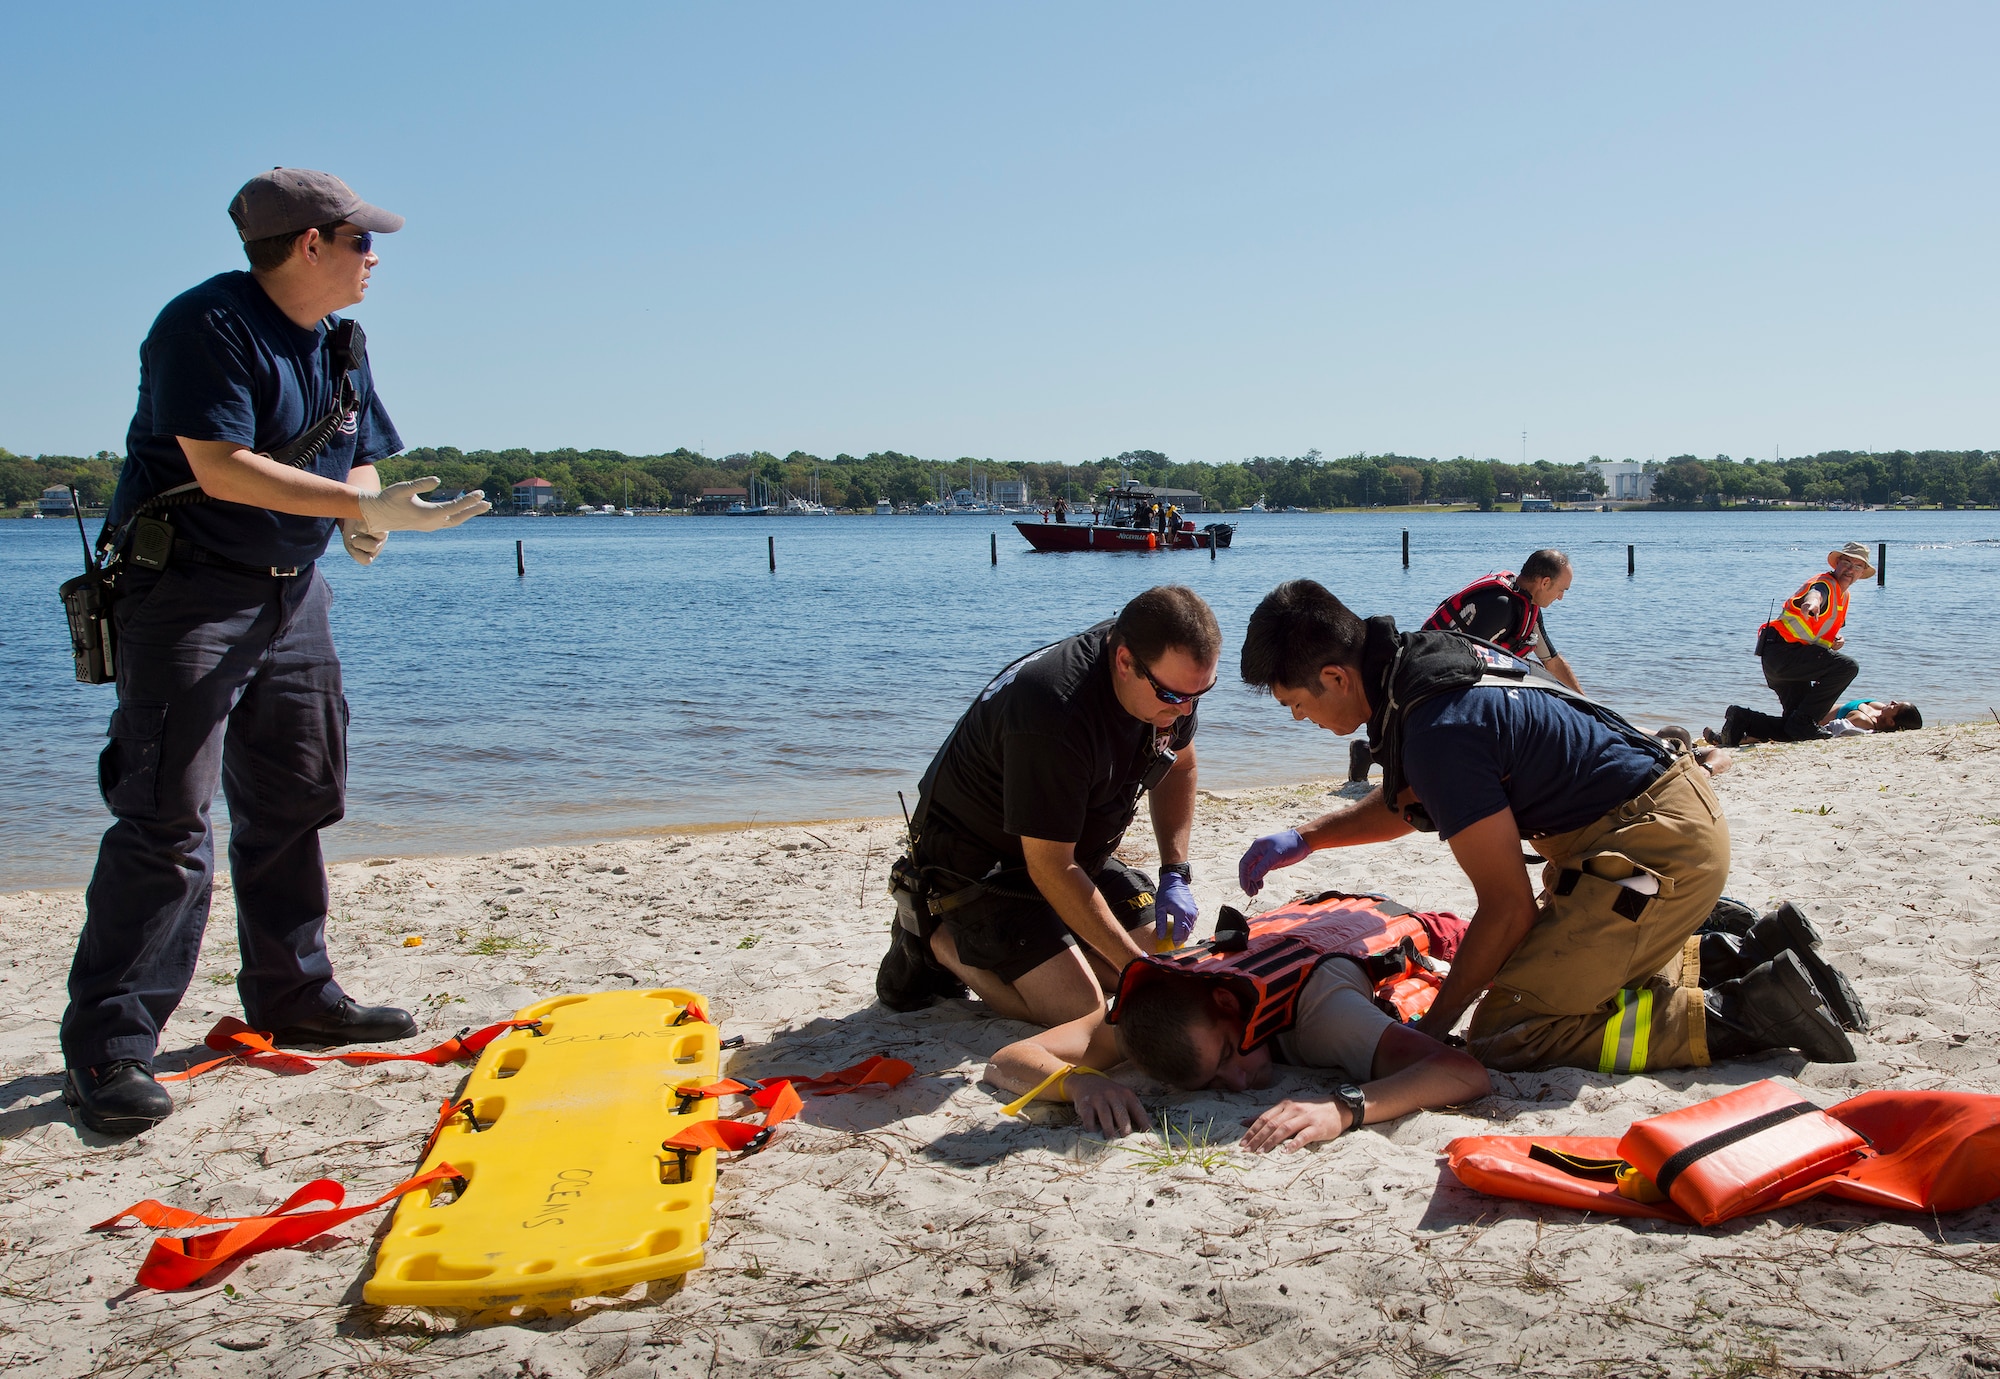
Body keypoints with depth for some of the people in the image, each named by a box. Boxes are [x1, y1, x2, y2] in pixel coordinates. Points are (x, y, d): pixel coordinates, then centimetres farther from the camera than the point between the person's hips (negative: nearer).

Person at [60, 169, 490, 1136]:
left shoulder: (339, 344, 13)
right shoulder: (208, 325, -15)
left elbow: (358, 460, 17)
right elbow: (222, 469, -24)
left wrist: (363, 517, -6)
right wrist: (364, 507, -25)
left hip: (290, 595, 9)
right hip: (184, 592, -9)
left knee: (295, 799, 12)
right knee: (165, 818, -12)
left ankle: (293, 997, 25)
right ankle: (108, 1046, -6)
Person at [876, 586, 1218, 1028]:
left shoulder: (1170, 678, -11)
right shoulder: (1054, 714, -37)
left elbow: (1180, 765, 10)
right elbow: (1050, 867, -31)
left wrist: (1176, 873, -2)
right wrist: (1135, 965, -27)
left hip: (1075, 849, 9)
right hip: (976, 858, -9)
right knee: (1077, 1007, -20)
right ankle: (935, 938, 2)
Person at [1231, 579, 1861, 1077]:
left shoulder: (1440, 733, -25)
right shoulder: (1423, 656, 4)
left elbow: (1508, 907, -18)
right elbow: (1409, 800, 23)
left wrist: (1433, 1026, -8)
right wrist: (1304, 839, 14)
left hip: (1658, 846, -10)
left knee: (1502, 1036, -10)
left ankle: (1740, 1013, -8)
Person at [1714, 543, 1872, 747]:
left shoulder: (1843, 596, 19)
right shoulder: (1826, 583, -11)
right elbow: (1816, 592, -38)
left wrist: (1834, 642, 6)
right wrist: (1812, 602, -63)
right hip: (1782, 652, -10)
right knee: (1847, 666, -25)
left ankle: (1741, 719, 8)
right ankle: (1804, 721, -19)